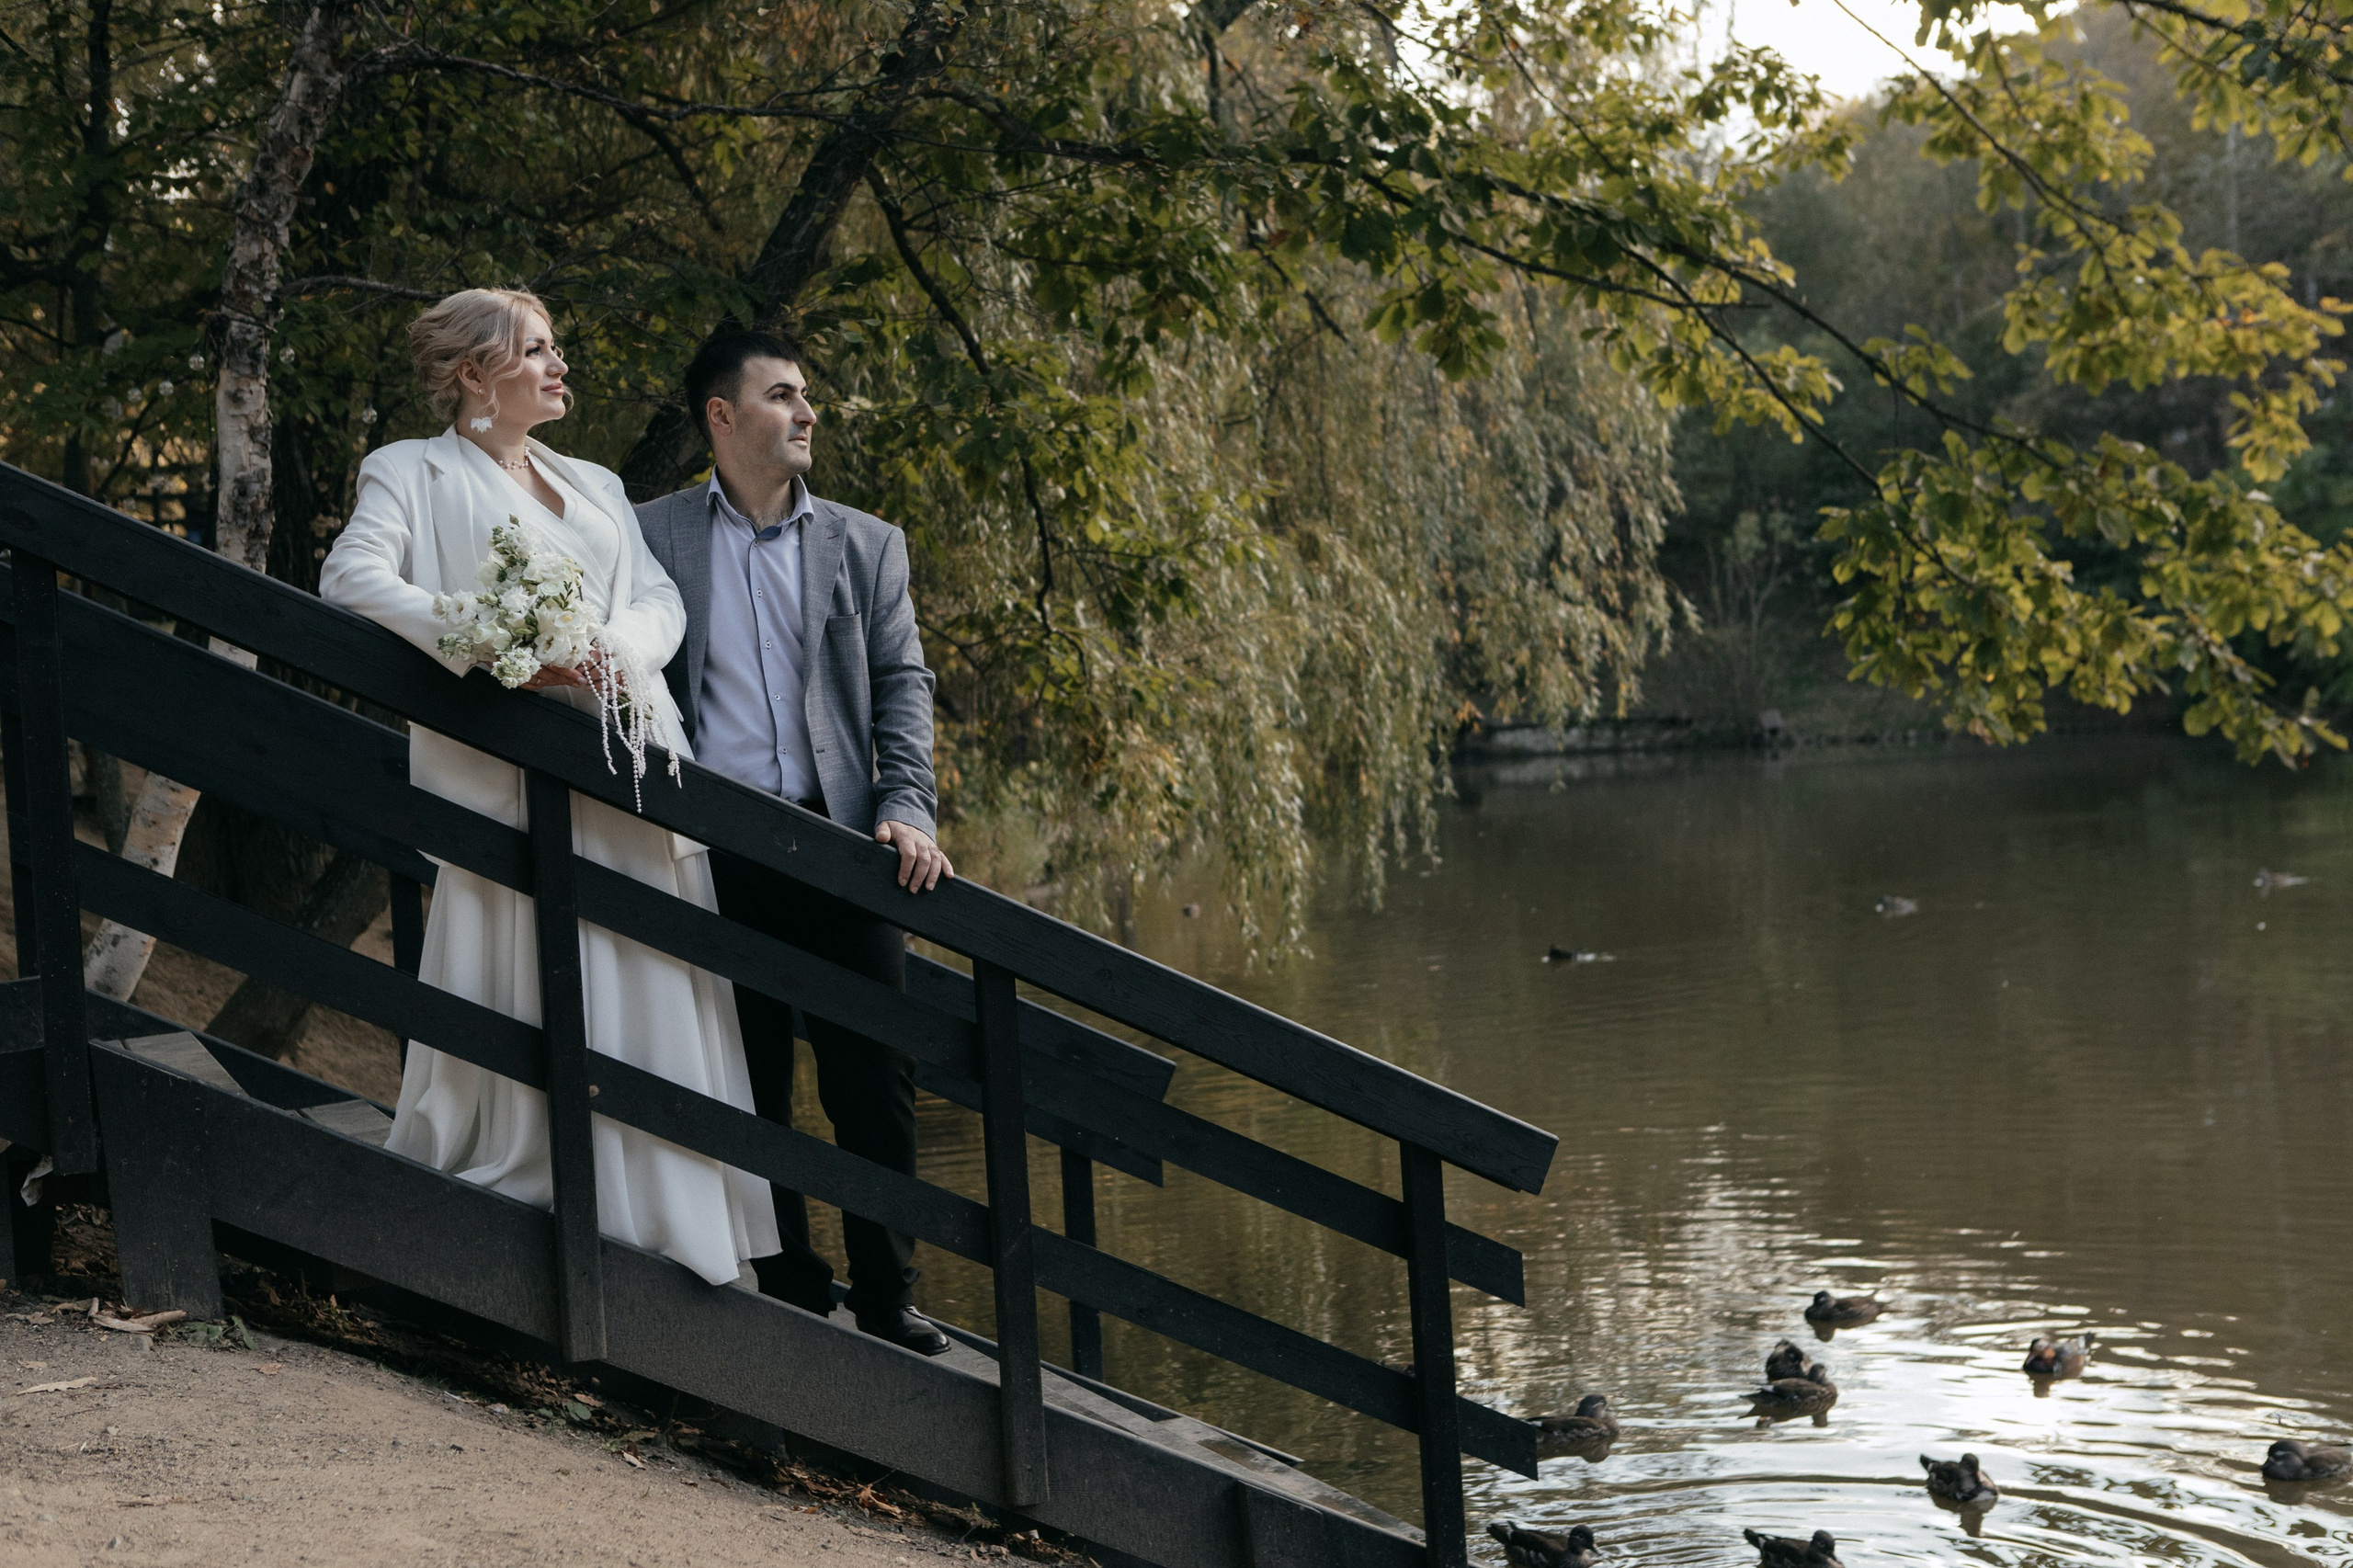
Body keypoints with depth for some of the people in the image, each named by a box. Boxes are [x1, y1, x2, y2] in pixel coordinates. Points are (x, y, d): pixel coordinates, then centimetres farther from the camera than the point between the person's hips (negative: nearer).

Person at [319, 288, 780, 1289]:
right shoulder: (414, 474, 7)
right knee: (535, 1005, -8)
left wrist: (615, 647, -10)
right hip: (514, 771, -5)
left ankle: (674, 1223, 4)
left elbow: (660, 599, 15)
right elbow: (352, 576, -10)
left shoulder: (594, 486, 25)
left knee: (656, 1001, 1)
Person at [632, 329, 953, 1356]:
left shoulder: (865, 545, 13)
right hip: (715, 851, -1)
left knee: (874, 1079, -1)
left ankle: (887, 1300, 9)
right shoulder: (651, 535, 9)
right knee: (750, 1087, 4)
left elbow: (902, 682, 7)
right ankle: (792, 1296, 14)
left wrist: (906, 808, -8)